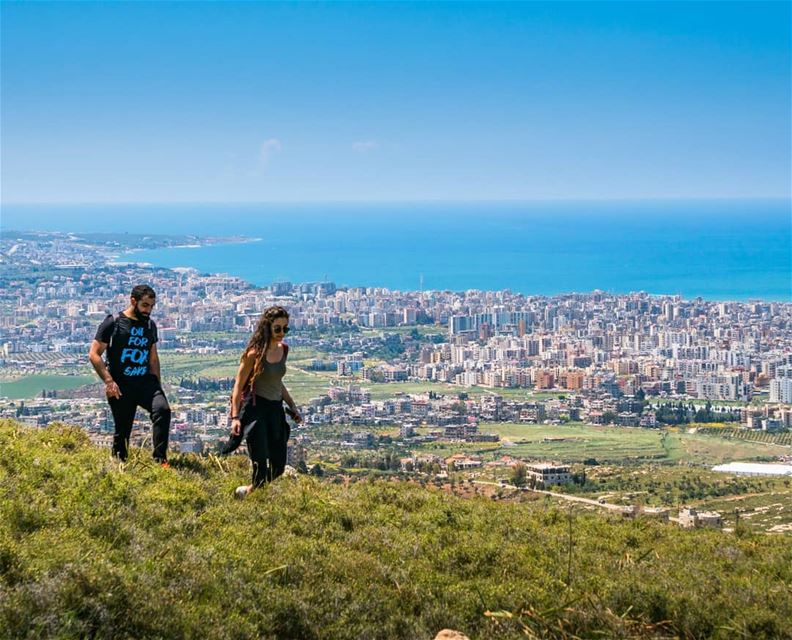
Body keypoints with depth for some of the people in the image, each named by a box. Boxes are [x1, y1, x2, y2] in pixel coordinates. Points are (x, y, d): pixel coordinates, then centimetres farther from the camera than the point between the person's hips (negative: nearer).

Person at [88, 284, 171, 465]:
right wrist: (109, 381, -15)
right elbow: (94, 354, -6)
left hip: (146, 382, 3)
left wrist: (157, 385, 18)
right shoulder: (113, 323, -4)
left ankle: (160, 460, -23)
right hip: (121, 386, -3)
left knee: (163, 409, -23)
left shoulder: (150, 325, 12)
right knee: (122, 431, 1)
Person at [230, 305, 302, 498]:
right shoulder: (255, 353, -12)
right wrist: (235, 417, -16)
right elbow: (239, 385, -9)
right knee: (260, 466, -10)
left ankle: (250, 490, 29)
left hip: (276, 409, 7)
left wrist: (292, 406, 21)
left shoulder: (283, 349, 8)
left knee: (278, 466, 7)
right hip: (255, 408, -7)